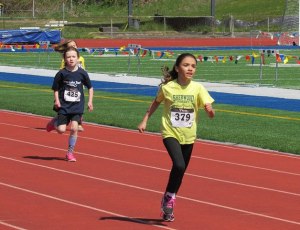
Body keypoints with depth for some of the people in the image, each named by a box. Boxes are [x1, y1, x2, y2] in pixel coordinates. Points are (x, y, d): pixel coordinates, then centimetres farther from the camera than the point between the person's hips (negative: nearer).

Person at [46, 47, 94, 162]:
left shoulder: (82, 73, -3)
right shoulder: (61, 73, -7)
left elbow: (90, 87, 10)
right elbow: (55, 88, 4)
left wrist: (90, 101, 2)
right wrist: (57, 100, -10)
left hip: (77, 106, 1)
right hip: (64, 105, -1)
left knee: (74, 128, -11)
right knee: (61, 130, -8)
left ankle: (70, 152, 5)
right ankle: (54, 121, 29)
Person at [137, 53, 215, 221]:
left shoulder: (198, 88, -8)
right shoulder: (167, 87, -10)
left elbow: (210, 111, -13)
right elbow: (156, 103, 9)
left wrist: (210, 111, -35)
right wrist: (145, 121, 9)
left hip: (188, 136, 3)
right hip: (170, 133, -3)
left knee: (180, 171, 13)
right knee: (179, 165, -24)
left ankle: (168, 206, 33)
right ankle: (169, 197, 0)